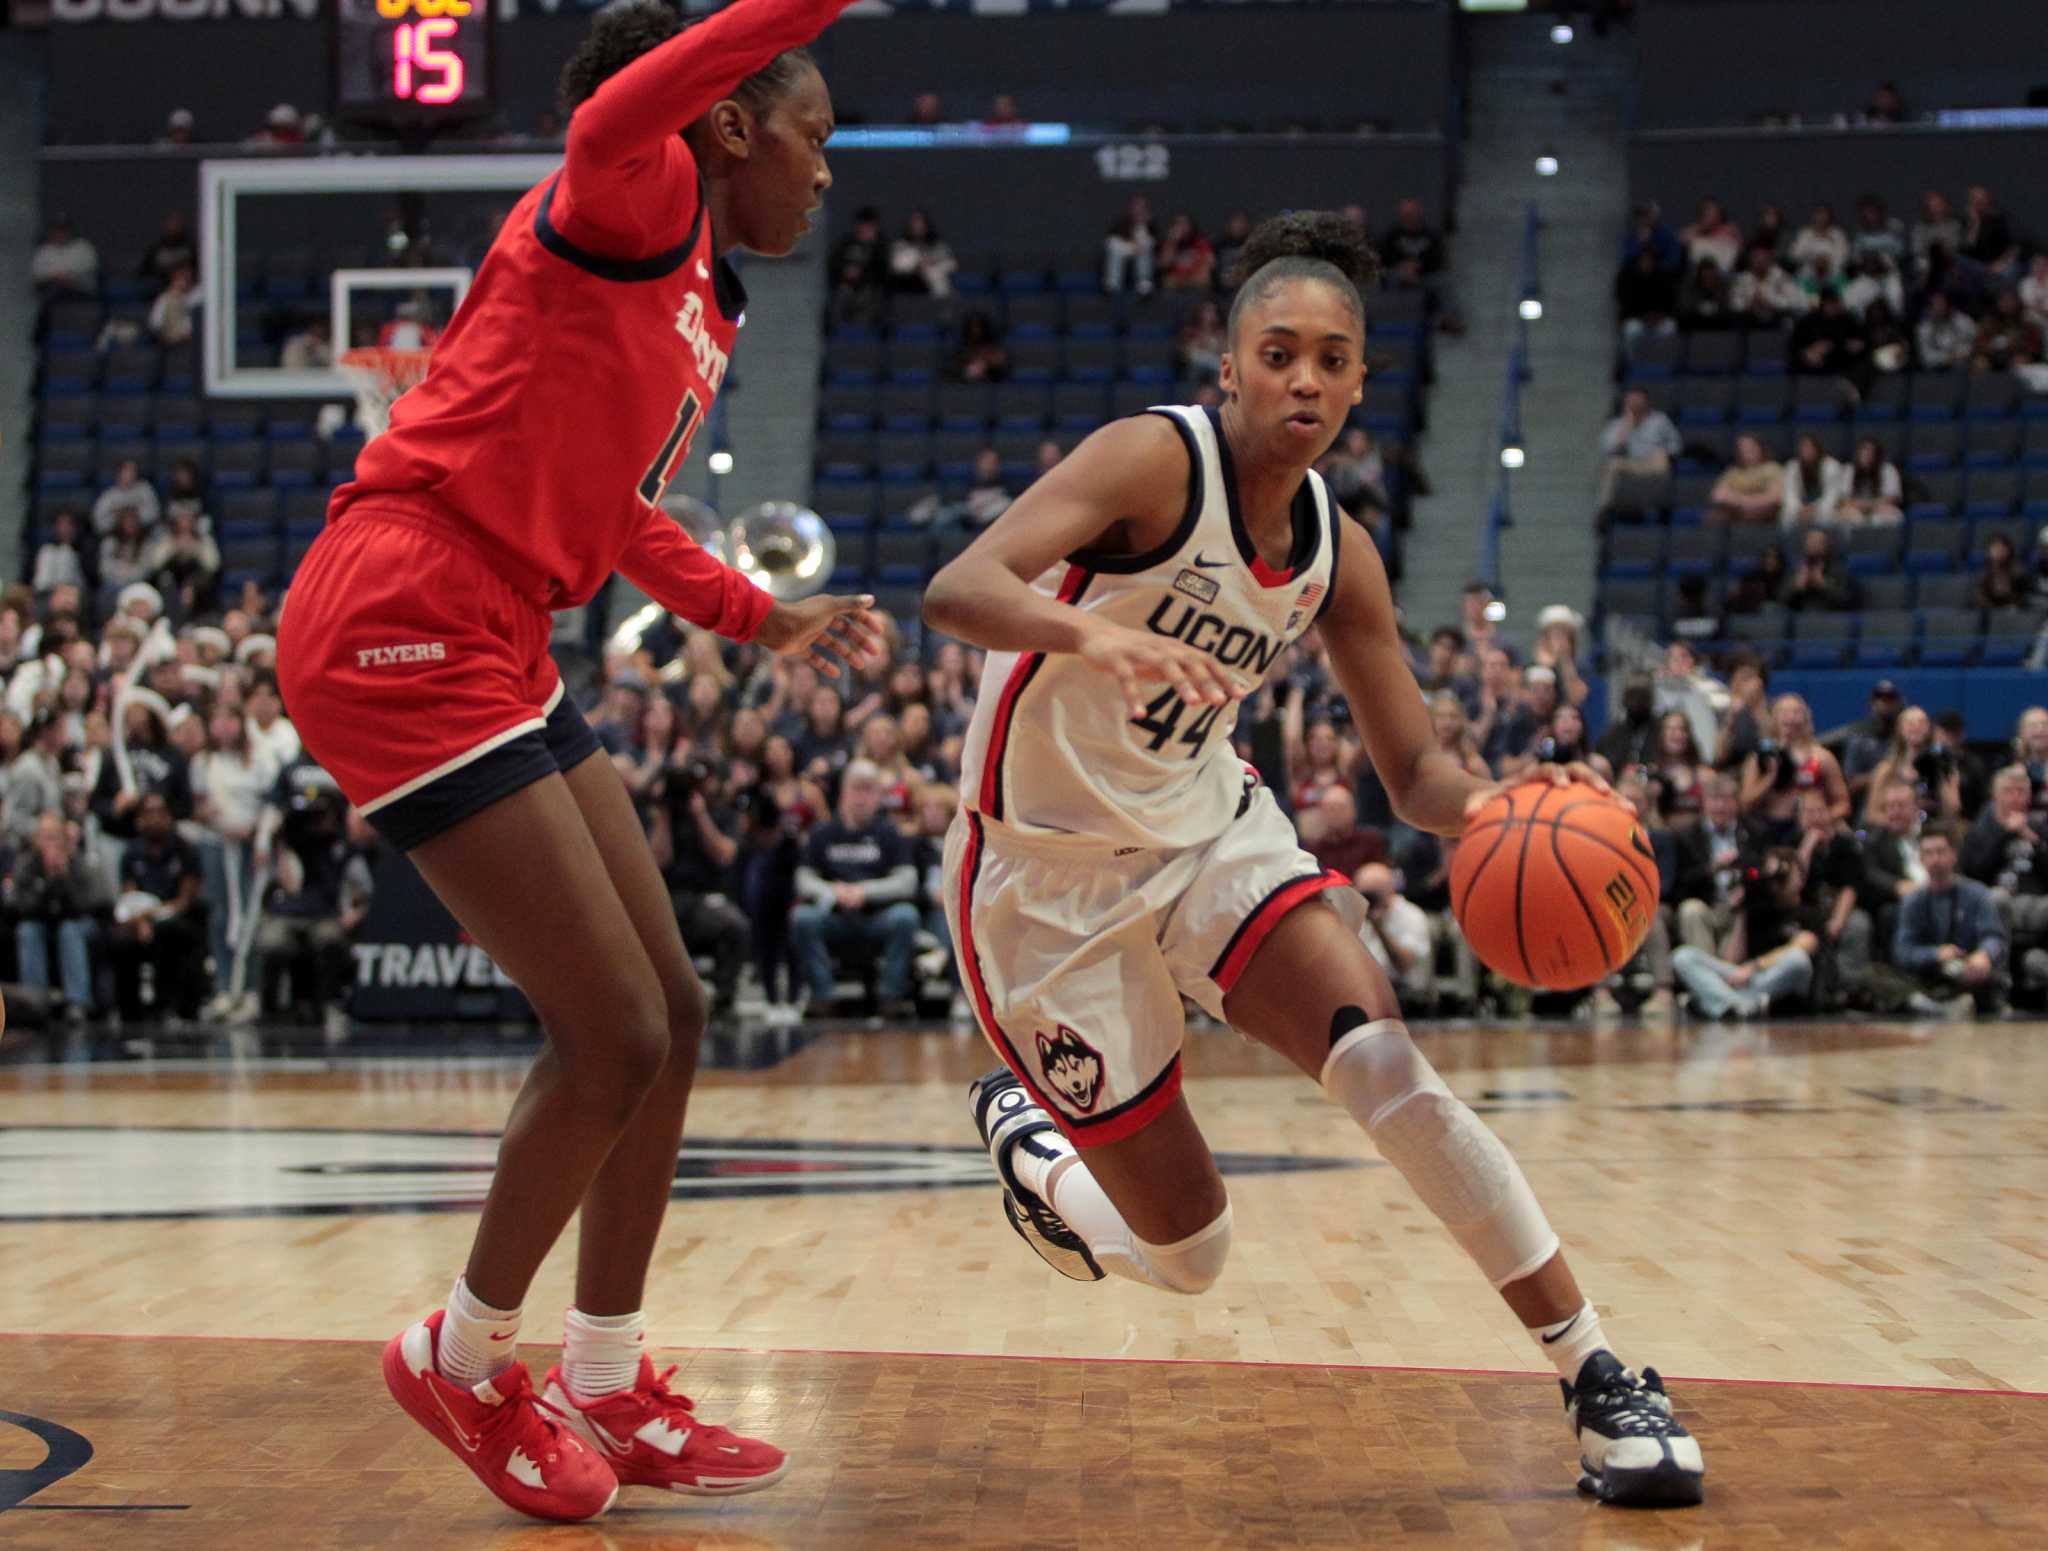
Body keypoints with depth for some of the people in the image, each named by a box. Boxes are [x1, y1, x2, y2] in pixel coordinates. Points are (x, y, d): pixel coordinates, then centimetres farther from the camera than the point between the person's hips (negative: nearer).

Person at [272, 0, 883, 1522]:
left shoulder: (705, 306, 20)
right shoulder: (635, 207, -8)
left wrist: (766, 618, 32)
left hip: (499, 653, 10)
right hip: (400, 634, -10)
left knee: (672, 1015, 12)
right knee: (615, 1039, -8)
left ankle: (608, 1390, 24)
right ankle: (466, 1359, 15)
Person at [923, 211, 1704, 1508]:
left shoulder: (1336, 555, -1)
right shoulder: (1157, 461, -20)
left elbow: (1415, 770, 3)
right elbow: (955, 590, -33)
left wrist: (1490, 805, -20)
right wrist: (1092, 633, -54)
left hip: (1211, 830, 5)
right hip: (1052, 871, -4)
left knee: (1387, 1064, -23)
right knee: (1189, 1256, 0)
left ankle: (1599, 1378, -15)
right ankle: (1028, 1137, 34)